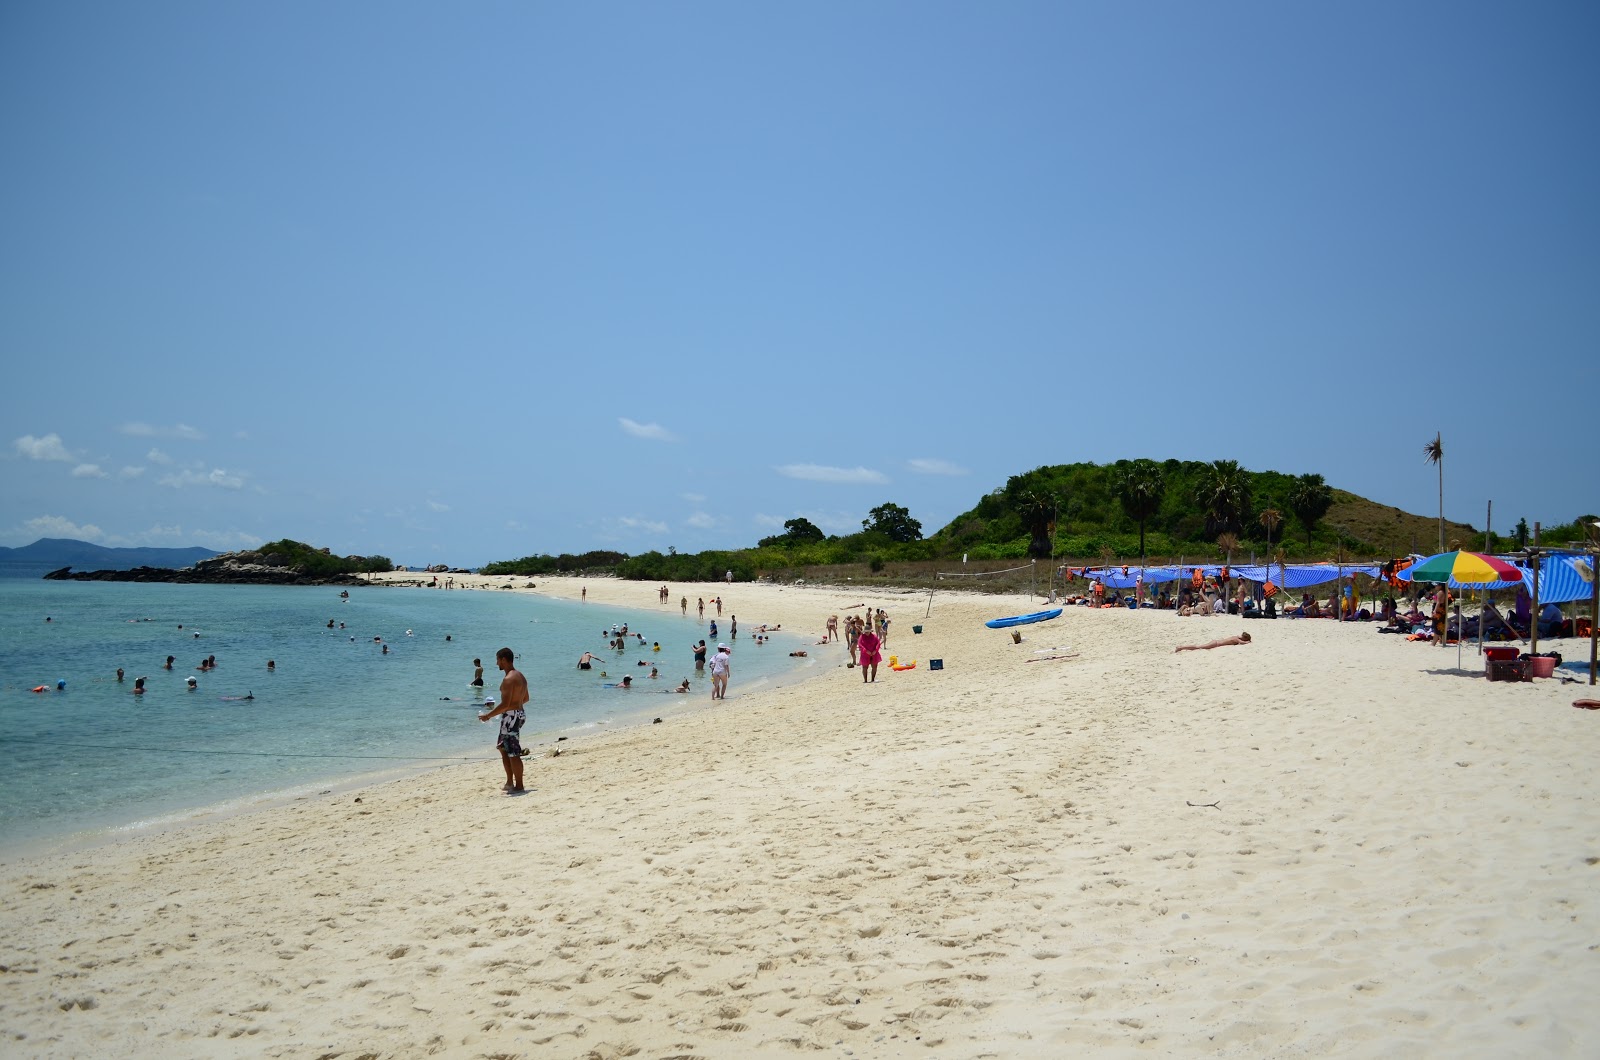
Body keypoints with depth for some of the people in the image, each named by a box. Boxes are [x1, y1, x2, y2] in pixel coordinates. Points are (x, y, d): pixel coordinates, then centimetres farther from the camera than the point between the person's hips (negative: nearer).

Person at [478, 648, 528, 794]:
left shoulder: (508, 679, -19)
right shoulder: (520, 675, 11)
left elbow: (505, 704, -23)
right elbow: (525, 698, 19)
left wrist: (488, 716, -13)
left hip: (511, 716, -10)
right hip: (519, 713, 10)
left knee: (513, 753, -2)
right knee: (503, 748, 20)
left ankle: (519, 786, 4)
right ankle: (510, 782, 24)